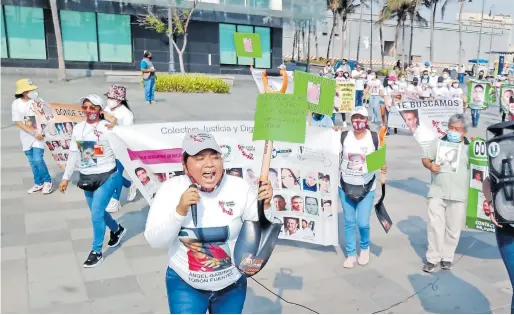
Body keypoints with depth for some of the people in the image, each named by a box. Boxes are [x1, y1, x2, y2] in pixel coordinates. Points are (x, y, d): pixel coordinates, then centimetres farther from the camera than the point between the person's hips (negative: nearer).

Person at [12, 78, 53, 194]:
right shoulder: (16, 104, -6)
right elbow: (18, 122, -9)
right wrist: (33, 133, -17)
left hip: (39, 134, -2)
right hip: (26, 136, 2)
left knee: (38, 160, -11)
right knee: (32, 162, 10)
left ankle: (48, 181, 7)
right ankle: (38, 183, 24)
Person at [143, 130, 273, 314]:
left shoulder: (239, 187, -12)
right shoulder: (171, 189, -13)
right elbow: (155, 242, -16)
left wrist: (265, 206, -24)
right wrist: (180, 210, -29)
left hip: (232, 284, 2)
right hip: (184, 284, -1)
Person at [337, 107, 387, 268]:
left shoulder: (374, 137, -6)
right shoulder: (343, 136, -4)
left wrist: (383, 167, -17)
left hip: (366, 187, -1)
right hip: (345, 186, 2)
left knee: (363, 223, -4)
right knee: (349, 222, 9)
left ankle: (365, 248, 27)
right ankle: (351, 254, 25)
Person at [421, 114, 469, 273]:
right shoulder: (438, 142, 6)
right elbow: (425, 159, 7)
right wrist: (430, 166, -13)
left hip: (458, 195, 0)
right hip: (437, 193, 1)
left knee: (453, 228, 7)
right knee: (435, 225, 0)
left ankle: (447, 257, 23)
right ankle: (433, 258, 9)